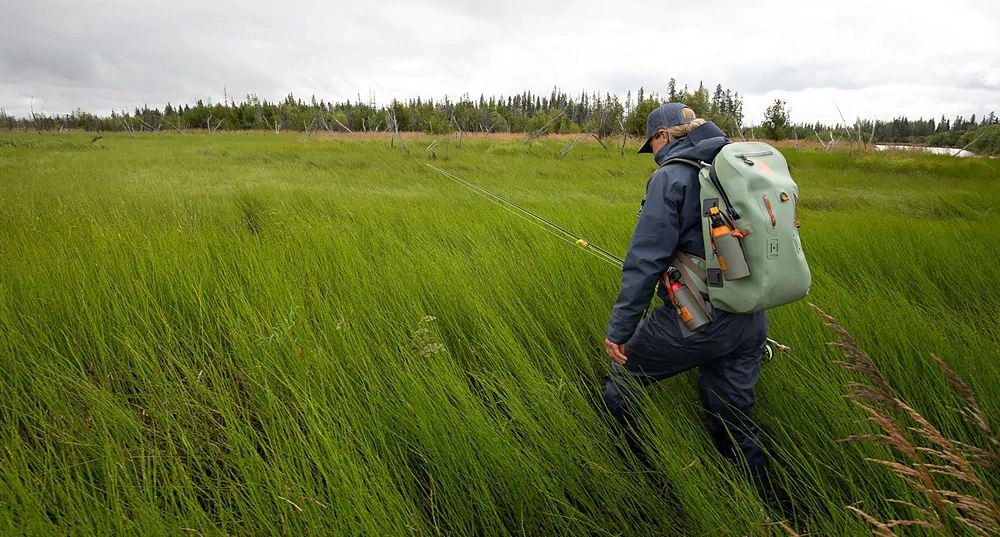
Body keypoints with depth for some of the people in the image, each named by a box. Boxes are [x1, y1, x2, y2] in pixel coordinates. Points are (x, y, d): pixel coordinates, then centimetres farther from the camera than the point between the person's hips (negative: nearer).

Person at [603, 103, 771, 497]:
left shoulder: (671, 176, -10)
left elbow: (646, 258, -16)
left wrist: (619, 328, -12)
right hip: (751, 322, 7)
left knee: (623, 375, 14)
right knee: (734, 418, 19)